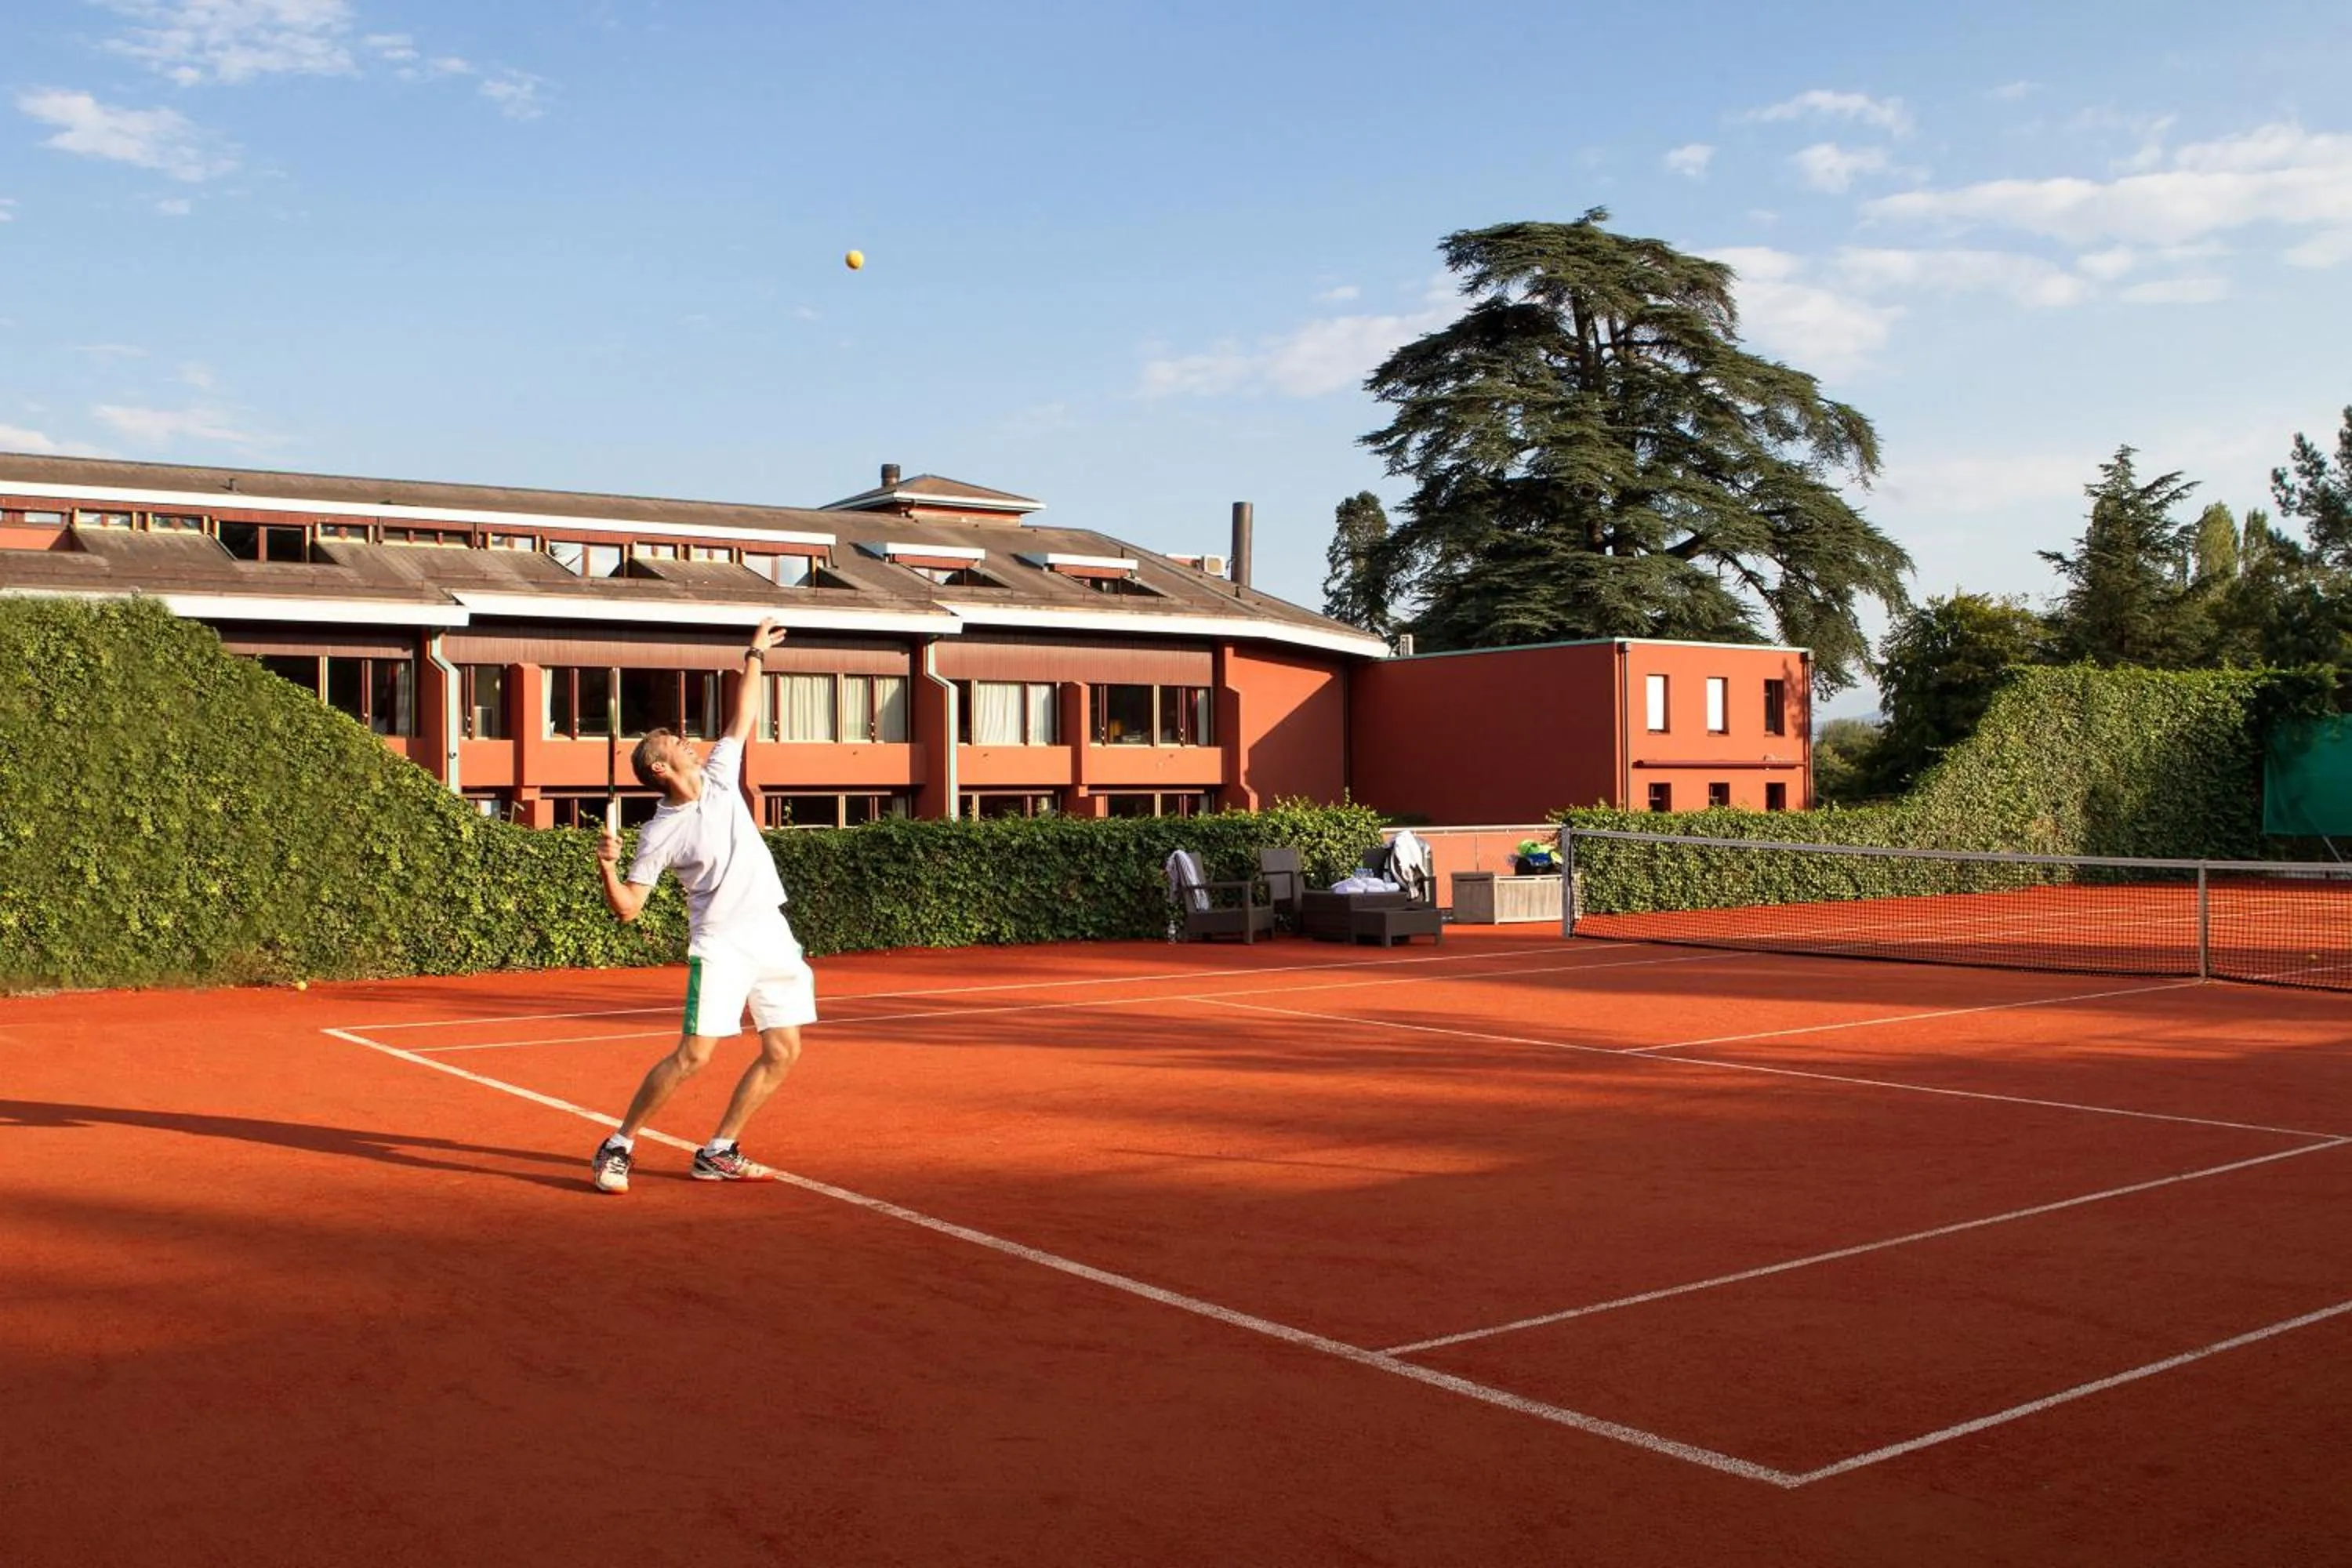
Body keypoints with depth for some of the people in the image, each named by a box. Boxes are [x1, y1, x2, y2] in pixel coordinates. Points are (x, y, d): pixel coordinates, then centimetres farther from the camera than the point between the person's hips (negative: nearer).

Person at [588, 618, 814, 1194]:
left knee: (782, 1052, 4)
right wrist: (607, 866, -26)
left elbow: (743, 718, 17)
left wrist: (755, 657, 17)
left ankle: (717, 1152, 14)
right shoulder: (660, 833, -8)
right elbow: (628, 908, -9)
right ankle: (617, 1148, 3)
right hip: (720, 945, -6)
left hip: (772, 935, 6)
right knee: (694, 1056, -13)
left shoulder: (719, 776, 7)